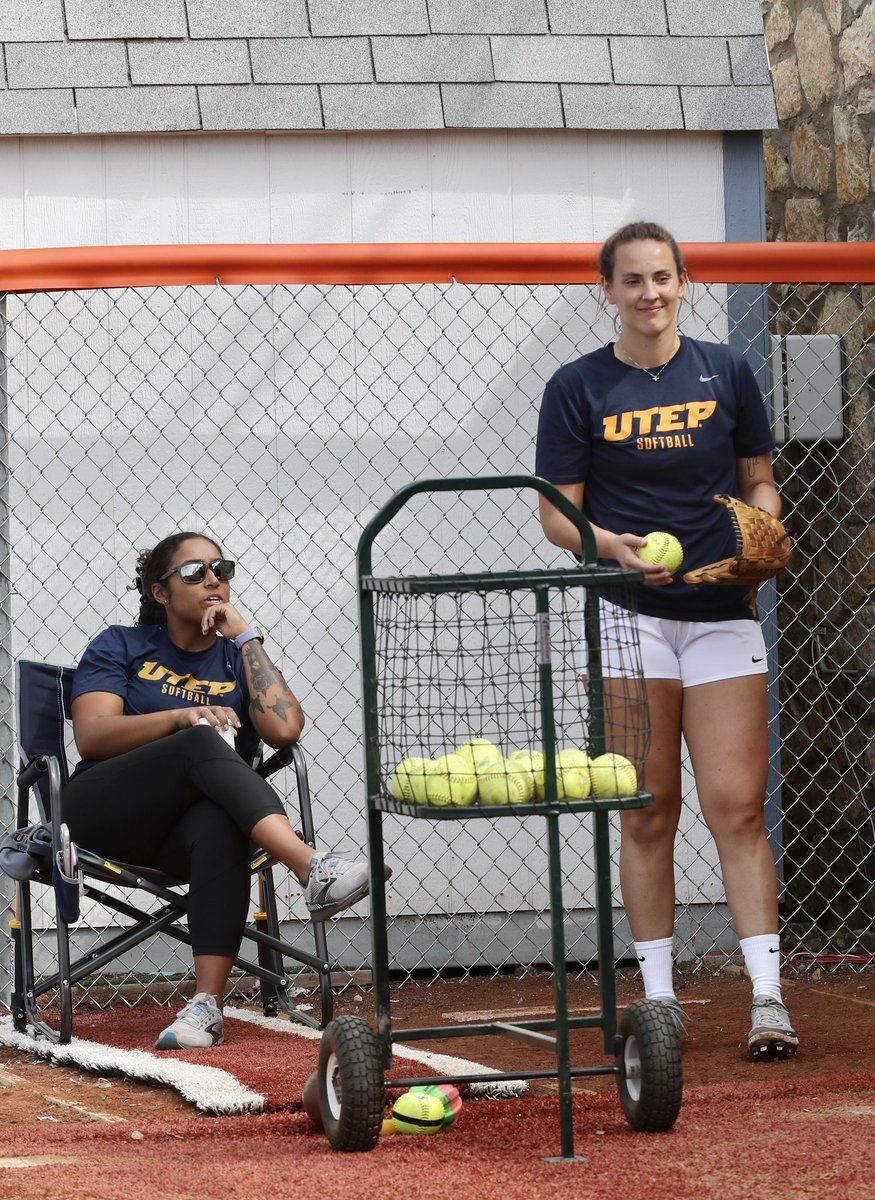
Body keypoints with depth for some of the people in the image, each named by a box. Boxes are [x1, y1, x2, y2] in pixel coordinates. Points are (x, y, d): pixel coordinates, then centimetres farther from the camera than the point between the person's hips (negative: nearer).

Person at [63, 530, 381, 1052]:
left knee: (221, 826, -38)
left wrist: (246, 637, 2)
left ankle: (207, 1005, -49)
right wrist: (180, 718, -16)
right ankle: (314, 870, -54)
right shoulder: (121, 647, 15)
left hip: (185, 832, 2)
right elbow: (91, 735, -3)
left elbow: (284, 729, -2)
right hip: (108, 810, -2)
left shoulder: (239, 658, 19)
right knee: (202, 741, -33)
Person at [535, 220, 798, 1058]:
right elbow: (557, 514, 3)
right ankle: (658, 995, 8)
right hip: (629, 614, -1)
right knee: (647, 813, 1)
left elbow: (759, 482, 15)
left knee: (738, 807, -7)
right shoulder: (578, 387, 3)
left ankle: (767, 995, -10)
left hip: (721, 613, 1)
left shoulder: (724, 373, 8)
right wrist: (612, 545, -17)